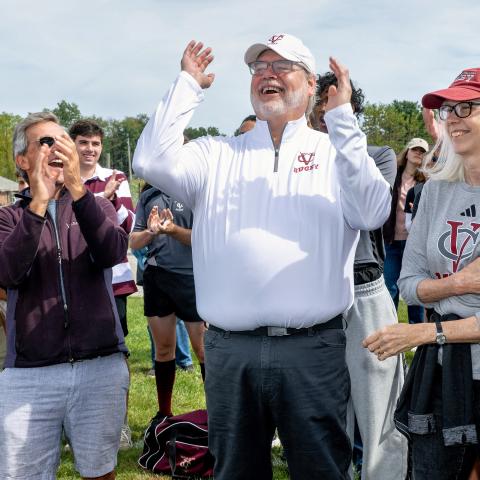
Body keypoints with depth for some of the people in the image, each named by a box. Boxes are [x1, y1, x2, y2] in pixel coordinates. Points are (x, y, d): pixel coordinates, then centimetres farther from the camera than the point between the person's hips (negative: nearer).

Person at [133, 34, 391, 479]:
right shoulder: (216, 154, 12)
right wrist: (187, 84, 1)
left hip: (312, 347, -1)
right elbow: (152, 162, -4)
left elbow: (373, 212, -9)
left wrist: (342, 118, -11)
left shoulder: (336, 151, 8)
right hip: (230, 351, 2)